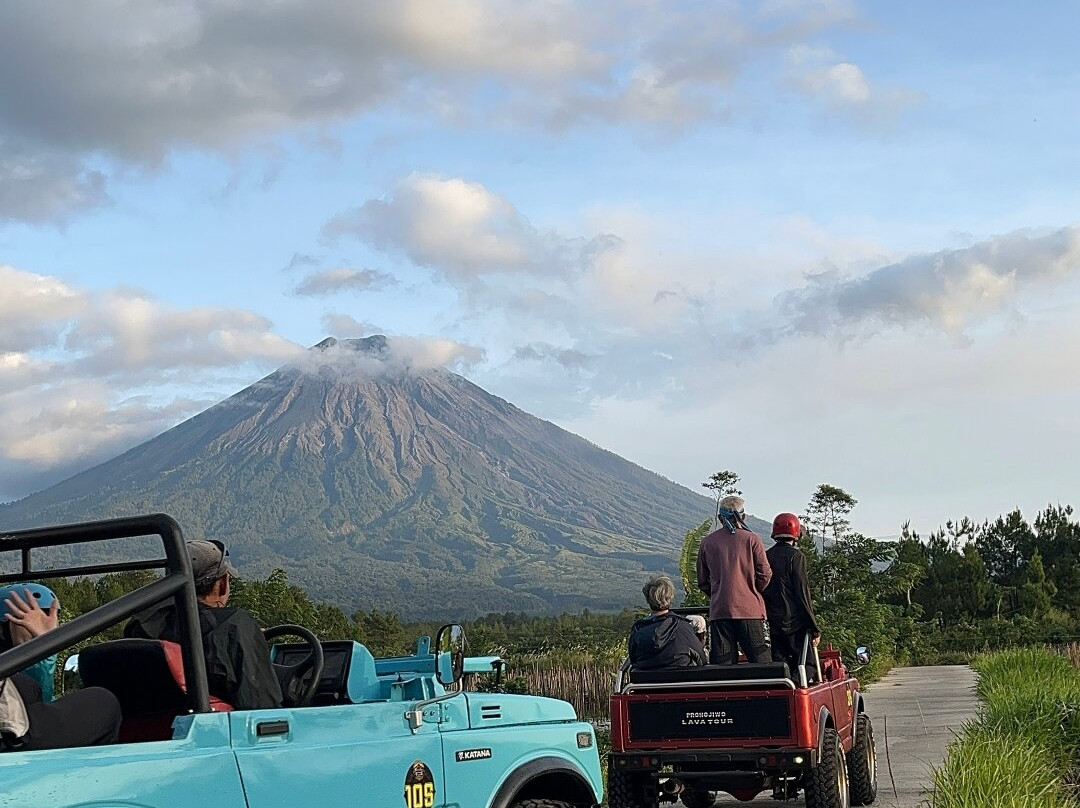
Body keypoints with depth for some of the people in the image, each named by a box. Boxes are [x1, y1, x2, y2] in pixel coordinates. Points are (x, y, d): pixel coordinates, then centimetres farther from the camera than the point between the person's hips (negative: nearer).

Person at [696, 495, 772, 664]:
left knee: (721, 663, 2)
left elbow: (702, 582, 10)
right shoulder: (751, 539, -2)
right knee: (760, 662, 2)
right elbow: (765, 574, -1)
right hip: (750, 609, -2)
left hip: (719, 611, 2)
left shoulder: (707, 542, 5)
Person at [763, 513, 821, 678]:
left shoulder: (766, 556, 10)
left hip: (774, 623, 6)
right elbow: (803, 595, -12)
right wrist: (815, 629, -8)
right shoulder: (795, 556, -9)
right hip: (795, 624, -6)